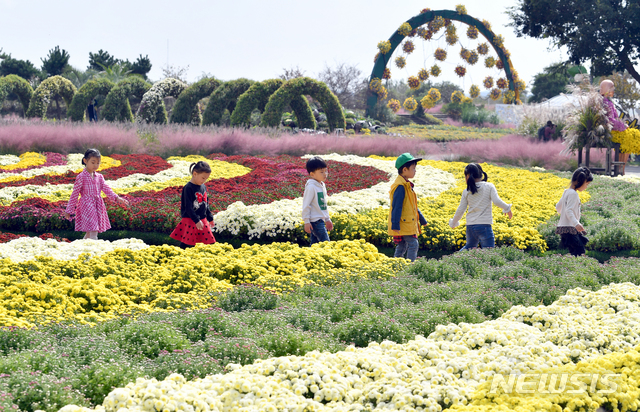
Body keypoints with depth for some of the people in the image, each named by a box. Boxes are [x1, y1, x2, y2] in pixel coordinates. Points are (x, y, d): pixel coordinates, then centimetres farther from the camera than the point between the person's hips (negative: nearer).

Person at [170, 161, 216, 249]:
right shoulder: (188, 188, -15)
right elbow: (188, 207, -18)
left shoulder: (203, 187, 9)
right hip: (190, 220, -8)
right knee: (186, 245, -5)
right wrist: (196, 221, -21)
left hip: (202, 220, 8)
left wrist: (210, 218, 21)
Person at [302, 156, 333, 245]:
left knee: (315, 243, 11)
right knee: (325, 243, -11)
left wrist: (327, 219, 24)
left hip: (320, 220, 9)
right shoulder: (311, 187, -15)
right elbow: (306, 205, -15)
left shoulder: (322, 185, 13)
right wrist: (306, 222, -16)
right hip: (315, 220, -9)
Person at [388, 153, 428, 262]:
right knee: (413, 244, -11)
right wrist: (395, 225, -24)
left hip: (408, 223, 10)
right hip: (404, 224, -10)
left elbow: (412, 205, 25)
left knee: (402, 246, 12)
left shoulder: (406, 185, 15)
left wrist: (422, 220, 29)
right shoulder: (400, 186, -17)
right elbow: (397, 206, -21)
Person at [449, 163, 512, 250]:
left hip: (470, 226, 4)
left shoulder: (466, 192, 5)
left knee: (470, 247, 25)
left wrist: (453, 223, 21)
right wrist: (507, 209, 4)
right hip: (484, 225, -4)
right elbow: (497, 201, -12)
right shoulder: (489, 186, -2)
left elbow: (460, 210, 7)